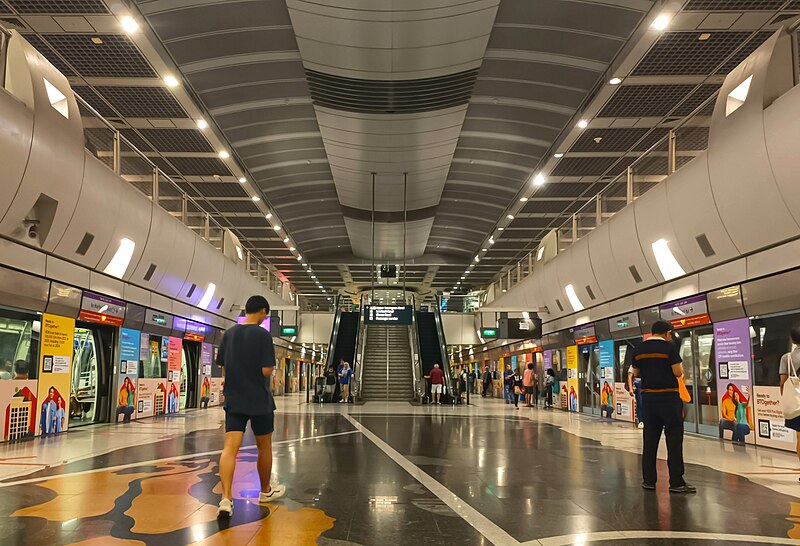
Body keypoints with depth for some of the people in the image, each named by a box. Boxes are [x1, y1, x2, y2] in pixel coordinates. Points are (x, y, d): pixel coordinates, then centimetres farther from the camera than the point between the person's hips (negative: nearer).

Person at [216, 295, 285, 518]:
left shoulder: (229, 334, 6)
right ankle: (265, 491, 31)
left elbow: (223, 368, 11)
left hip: (233, 400, 4)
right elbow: (267, 370, -16)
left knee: (230, 447, -4)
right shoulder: (263, 335, -11)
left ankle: (226, 498, -19)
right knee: (264, 447, 15)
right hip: (259, 400, -4)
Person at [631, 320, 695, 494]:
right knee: (674, 440, 0)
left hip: (648, 398, 5)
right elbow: (678, 372, -11)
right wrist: (678, 364, 9)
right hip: (668, 397, -5)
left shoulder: (639, 349, 7)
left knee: (650, 439, 10)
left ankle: (648, 480, 12)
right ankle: (676, 482, 1)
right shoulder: (669, 347, -9)